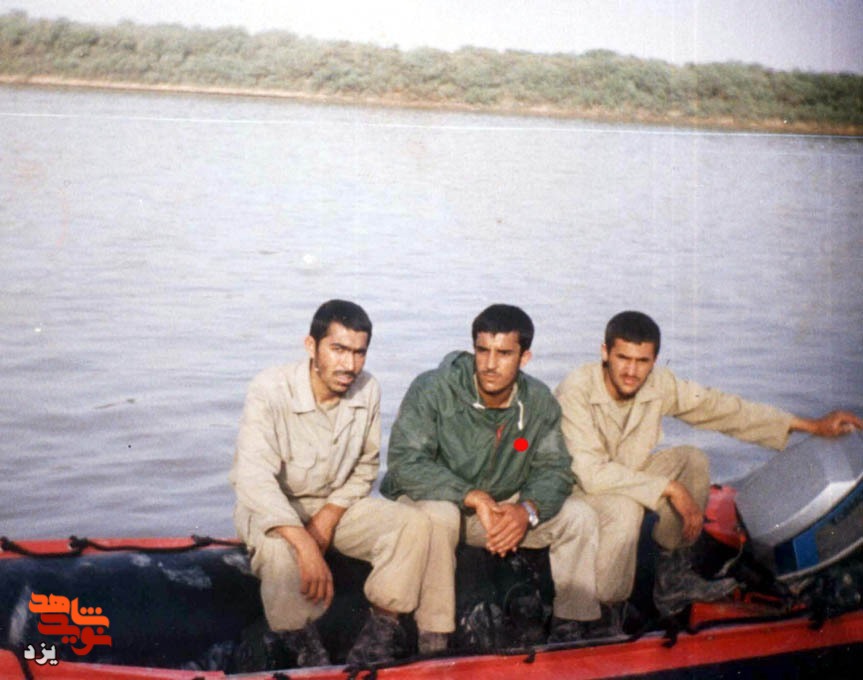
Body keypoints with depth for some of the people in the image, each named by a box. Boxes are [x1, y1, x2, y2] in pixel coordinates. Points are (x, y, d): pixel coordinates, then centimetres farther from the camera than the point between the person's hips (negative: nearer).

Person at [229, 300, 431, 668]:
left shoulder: (367, 391, -9)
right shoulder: (270, 390, -25)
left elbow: (366, 466, 3)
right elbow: (253, 479, -35)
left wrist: (330, 516, -14)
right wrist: (305, 545, -44)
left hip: (336, 504, 5)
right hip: (272, 508, -4)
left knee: (414, 524, -18)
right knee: (278, 549, -38)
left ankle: (384, 625, -6)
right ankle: (301, 641, -11)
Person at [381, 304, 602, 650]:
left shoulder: (539, 402, -6)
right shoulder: (433, 390, -21)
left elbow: (554, 468, -4)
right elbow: (404, 461, -27)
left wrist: (527, 509, -28)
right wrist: (473, 498, -35)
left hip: (503, 506, 5)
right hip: (433, 500, -4)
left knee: (579, 516, -10)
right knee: (439, 515, -39)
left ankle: (569, 625, 3)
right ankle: (432, 640, -27)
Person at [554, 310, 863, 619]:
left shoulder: (658, 384, -11)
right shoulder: (576, 391, -28)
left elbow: (717, 406, -3)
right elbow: (591, 472, -33)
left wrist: (812, 425, -1)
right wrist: (670, 489, -32)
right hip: (573, 487, -6)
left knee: (692, 461, -10)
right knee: (625, 509, -36)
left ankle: (672, 577, 0)